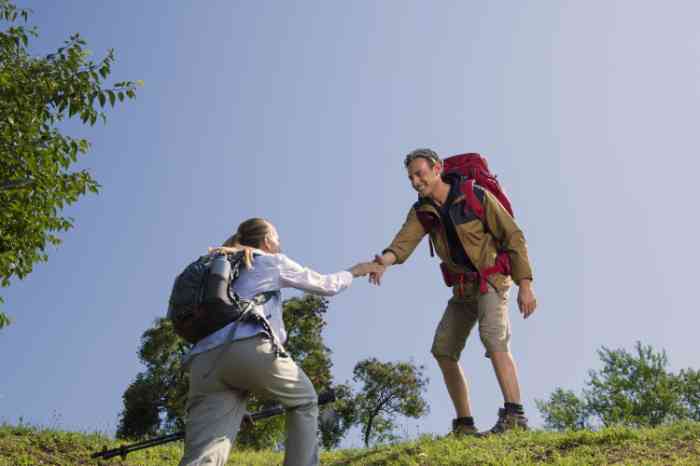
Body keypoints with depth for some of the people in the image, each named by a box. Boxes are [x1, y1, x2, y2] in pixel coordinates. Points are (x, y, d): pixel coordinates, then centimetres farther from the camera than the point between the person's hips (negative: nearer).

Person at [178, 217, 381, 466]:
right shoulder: (274, 262, 20)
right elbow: (326, 285, 27)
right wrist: (355, 271, 46)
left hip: (205, 361, 5)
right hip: (251, 349, -4)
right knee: (305, 402, 25)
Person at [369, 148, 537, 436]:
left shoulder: (477, 197, -15)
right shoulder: (422, 211, -1)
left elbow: (513, 237, -14)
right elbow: (405, 240, -20)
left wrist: (525, 285, -22)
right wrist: (385, 260, -43)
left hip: (491, 279, -6)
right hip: (463, 288, 7)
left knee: (492, 336, -29)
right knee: (443, 350, 1)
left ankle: (514, 415, -31)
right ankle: (464, 425, 9)